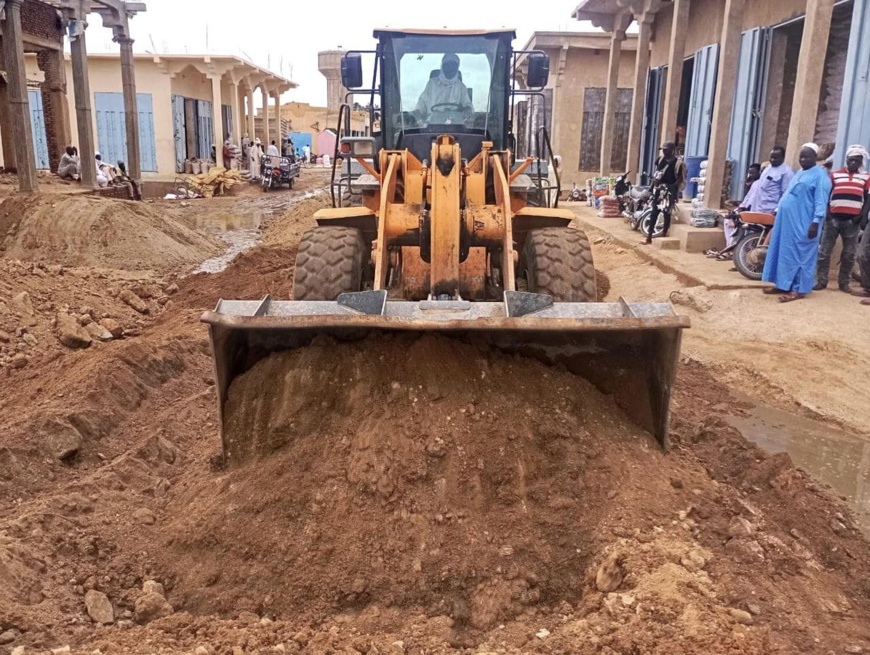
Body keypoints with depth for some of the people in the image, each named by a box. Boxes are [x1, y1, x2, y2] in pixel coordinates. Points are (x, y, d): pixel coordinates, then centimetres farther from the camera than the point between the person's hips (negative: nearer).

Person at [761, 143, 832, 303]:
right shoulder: (799, 172, 18)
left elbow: (821, 201, -15)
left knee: (800, 254, -6)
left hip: (803, 223, -9)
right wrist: (778, 209, 22)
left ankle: (799, 290, -2)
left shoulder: (820, 175, -9)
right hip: (787, 220, 9)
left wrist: (816, 222, -22)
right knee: (784, 252, 11)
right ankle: (783, 285, 18)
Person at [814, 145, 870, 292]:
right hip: (833, 218, 0)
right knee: (824, 251, -1)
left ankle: (843, 282, 14)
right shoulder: (835, 174, 11)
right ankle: (821, 281, 5)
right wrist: (826, 212, -4)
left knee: (849, 254, 5)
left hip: (853, 220, 0)